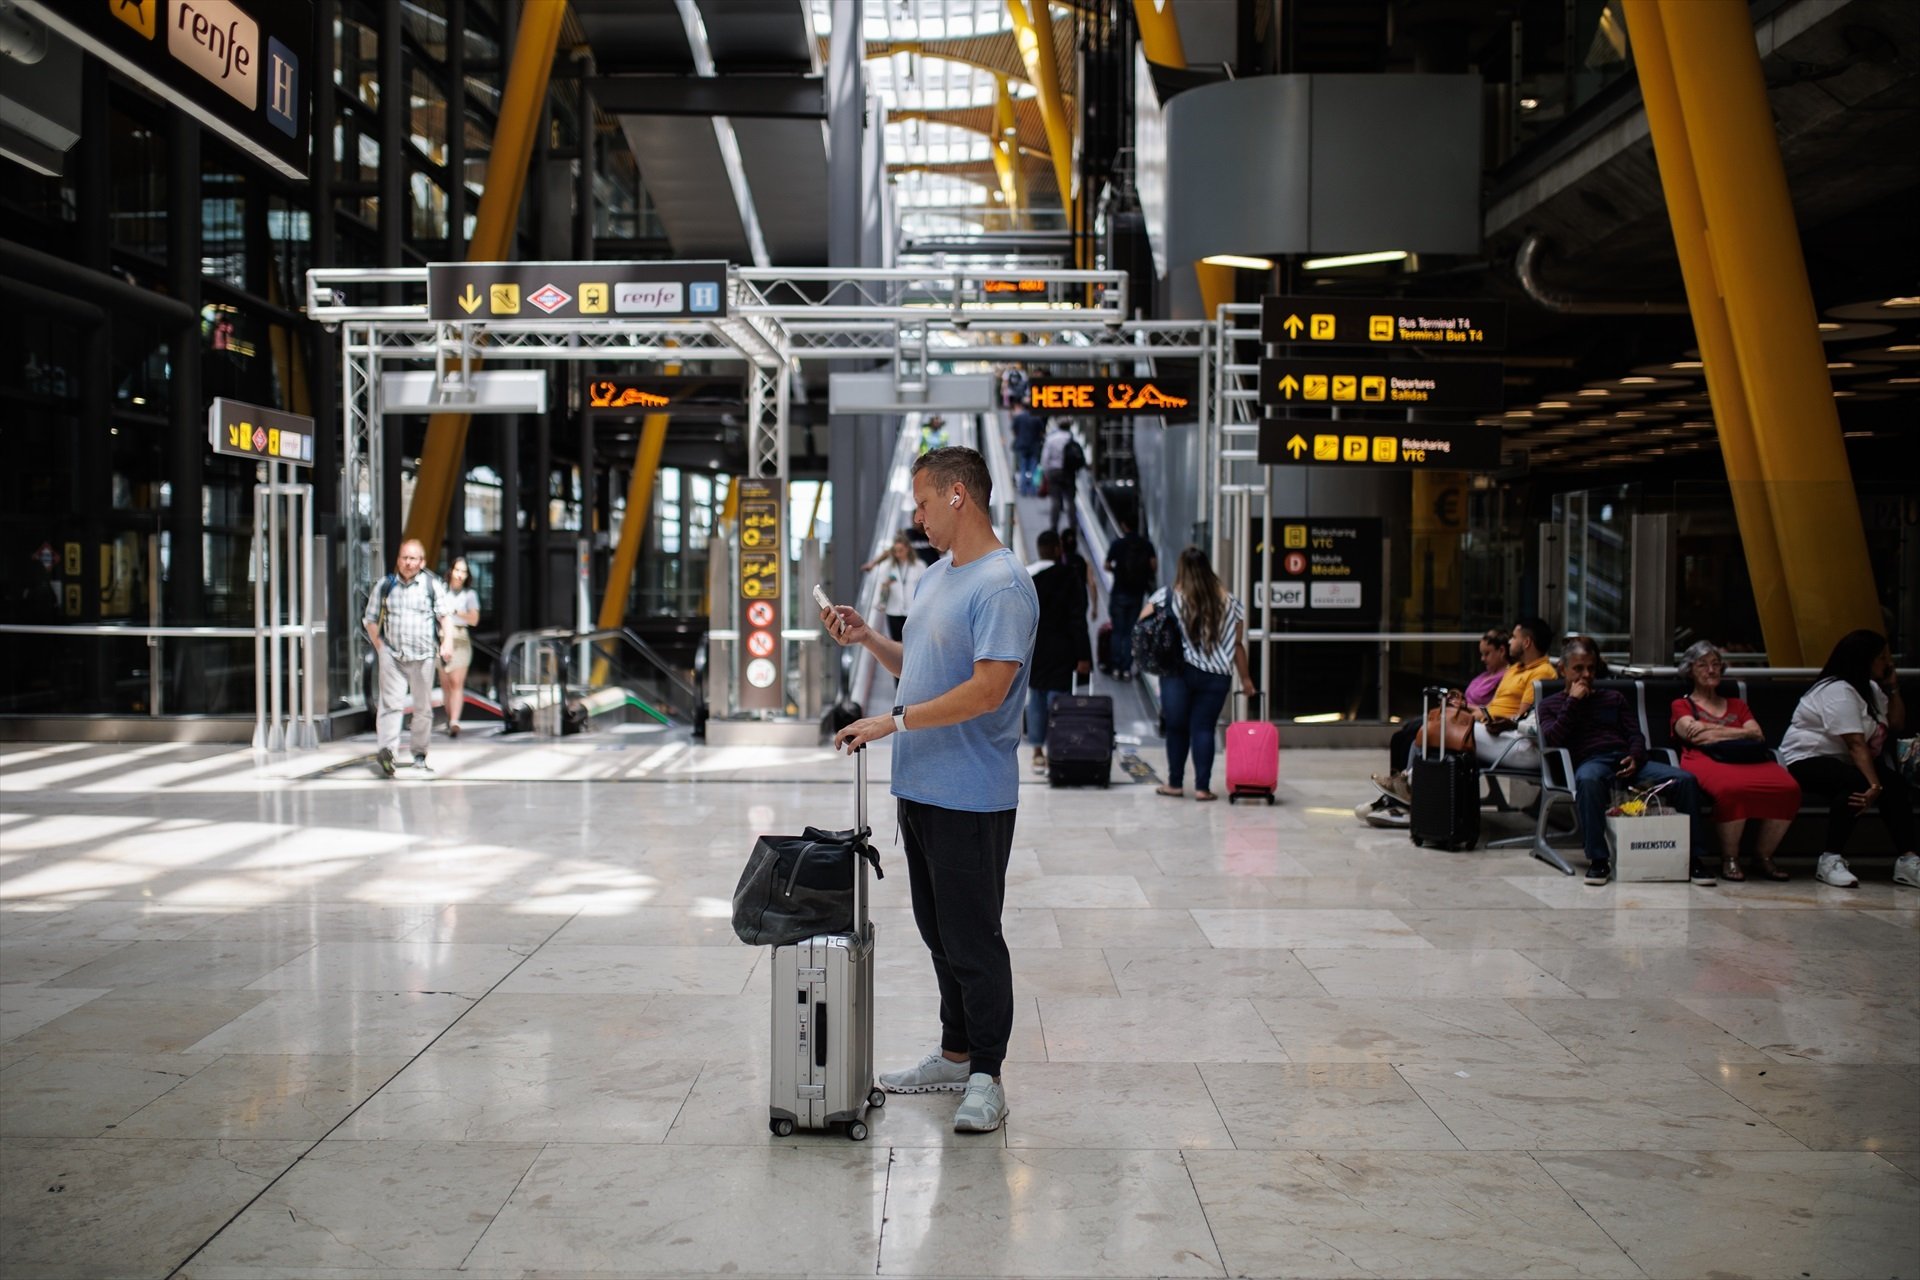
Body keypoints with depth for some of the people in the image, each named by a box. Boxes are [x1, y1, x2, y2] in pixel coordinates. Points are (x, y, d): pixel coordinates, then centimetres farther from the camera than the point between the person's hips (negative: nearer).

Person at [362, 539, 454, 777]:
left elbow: (445, 616, 1)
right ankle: (387, 750, -26)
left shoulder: (432, 585, 5)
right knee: (391, 703, -14)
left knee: (423, 707, 7)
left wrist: (447, 642, -14)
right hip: (392, 655, 0)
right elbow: (370, 619, 15)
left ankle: (420, 752, 20)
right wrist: (379, 646, 5)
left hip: (423, 656, 0)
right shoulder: (384, 585, 8)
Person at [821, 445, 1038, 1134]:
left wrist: (894, 721, -22)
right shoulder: (935, 576, 14)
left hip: (972, 798, -10)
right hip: (920, 787, 10)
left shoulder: (1003, 586, -18)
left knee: (973, 941, 0)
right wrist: (867, 637, 7)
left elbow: (986, 690, -25)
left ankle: (986, 1075, 11)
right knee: (939, 934, 17)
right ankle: (954, 1055, 30)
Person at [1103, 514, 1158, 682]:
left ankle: (1117, 667, 5)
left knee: (1118, 632, 7)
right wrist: (1146, 575, 11)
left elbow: (1107, 566, -3)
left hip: (1119, 593, -2)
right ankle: (1127, 668, 3)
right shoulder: (1146, 545, -1)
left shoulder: (1118, 544, -7)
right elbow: (1154, 565, -8)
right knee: (1131, 633, 8)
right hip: (1137, 594, 2)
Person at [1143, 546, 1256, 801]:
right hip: (1216, 675, 1)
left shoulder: (1167, 598, -2)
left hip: (1178, 673, -1)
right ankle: (1202, 787, 0)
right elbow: (1238, 644, 5)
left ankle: (1175, 783, 16)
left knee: (1177, 727, 10)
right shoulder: (1227, 601, 4)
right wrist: (1246, 678, 11)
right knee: (1204, 728, 4)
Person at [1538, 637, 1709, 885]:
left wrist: (1635, 757, -5)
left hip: (1625, 762, 4)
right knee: (1588, 780, -44)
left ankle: (1692, 857, -12)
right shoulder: (1550, 704, 19)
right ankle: (1598, 860, -37)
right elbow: (1551, 740, 0)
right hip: (1589, 762, -4)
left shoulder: (1614, 697, 29)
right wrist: (1573, 702, 1)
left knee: (1686, 779, -21)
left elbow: (1635, 735, 18)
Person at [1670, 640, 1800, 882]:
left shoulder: (1736, 705, 31)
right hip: (1705, 760, -4)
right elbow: (1694, 736, 0)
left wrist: (1713, 730, 3)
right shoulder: (1681, 705, 21)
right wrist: (1735, 733, 6)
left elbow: (1757, 734, 12)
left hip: (1747, 760, 4)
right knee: (1731, 788, -41)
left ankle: (1764, 856, -14)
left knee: (1788, 787, -30)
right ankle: (1729, 859, -23)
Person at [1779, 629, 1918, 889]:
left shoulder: (1871, 689, 15)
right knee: (1857, 784, -37)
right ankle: (1831, 860, -30)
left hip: (1843, 761, 9)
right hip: (1807, 759, -9)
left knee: (1895, 782, -19)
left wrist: (1893, 686, 5)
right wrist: (1874, 785, -35)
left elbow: (1897, 726, 10)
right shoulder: (1839, 691, -17)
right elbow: (1856, 744, -27)